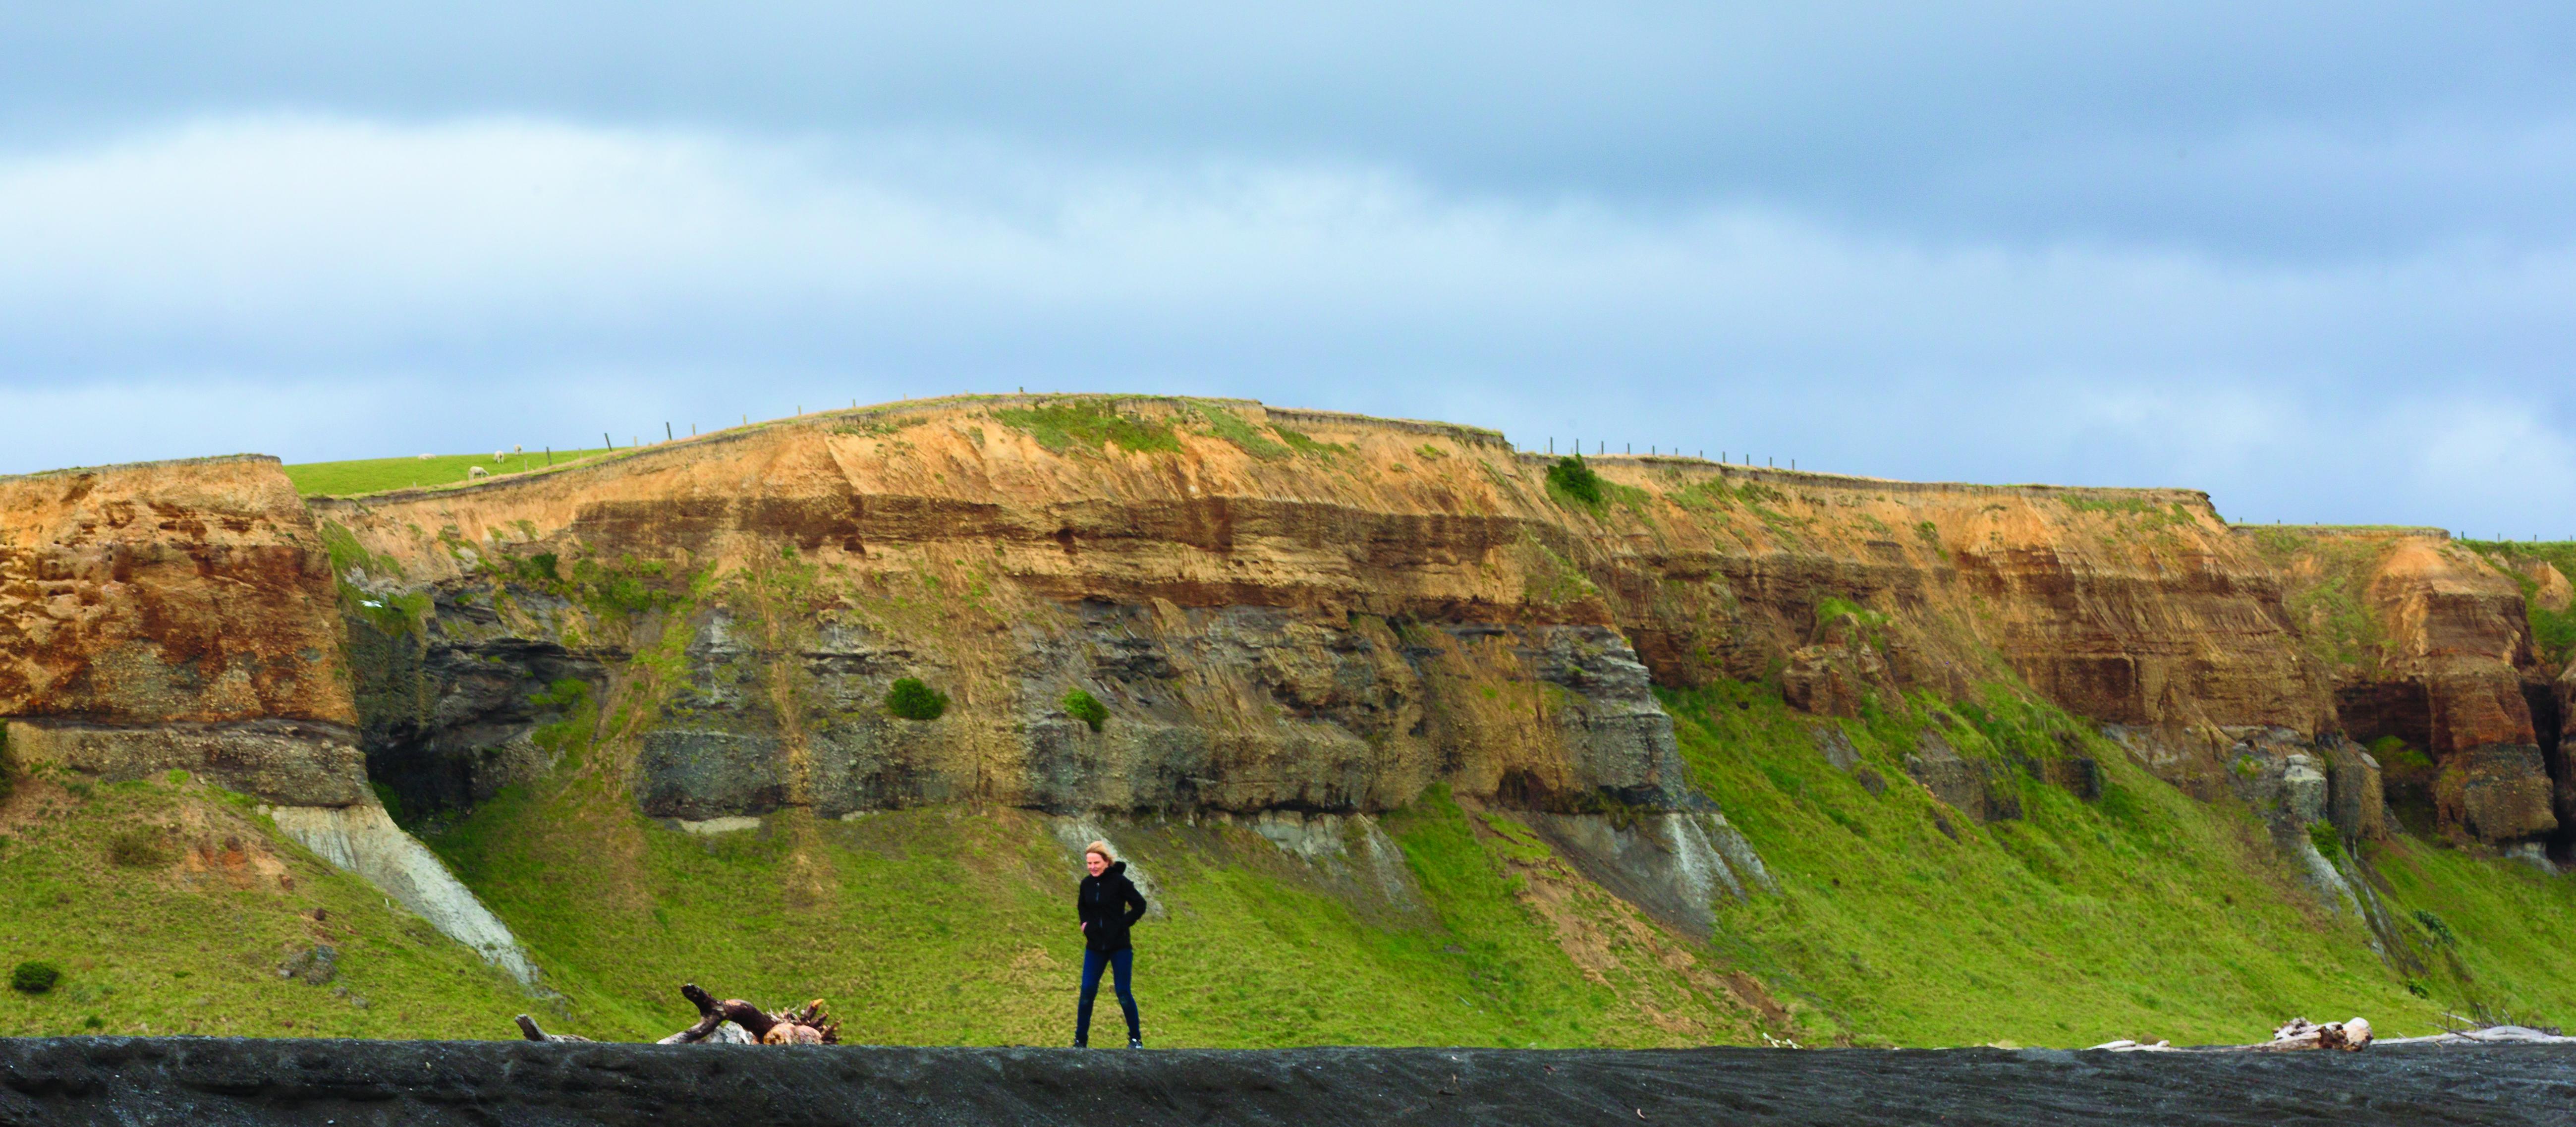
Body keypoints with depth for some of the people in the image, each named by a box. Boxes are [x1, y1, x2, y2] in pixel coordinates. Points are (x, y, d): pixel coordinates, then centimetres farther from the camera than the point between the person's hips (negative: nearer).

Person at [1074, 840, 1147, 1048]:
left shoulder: (1119, 882, -12)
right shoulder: (1087, 884, 3)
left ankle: (1135, 1038, 15)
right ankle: (1080, 1040, 9)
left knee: (1123, 993, 0)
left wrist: (1123, 923, -12)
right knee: (1087, 991, 0)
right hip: (1095, 947, 4)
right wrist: (1085, 923, 6)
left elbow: (1140, 905, -5)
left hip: (1119, 947, -4)